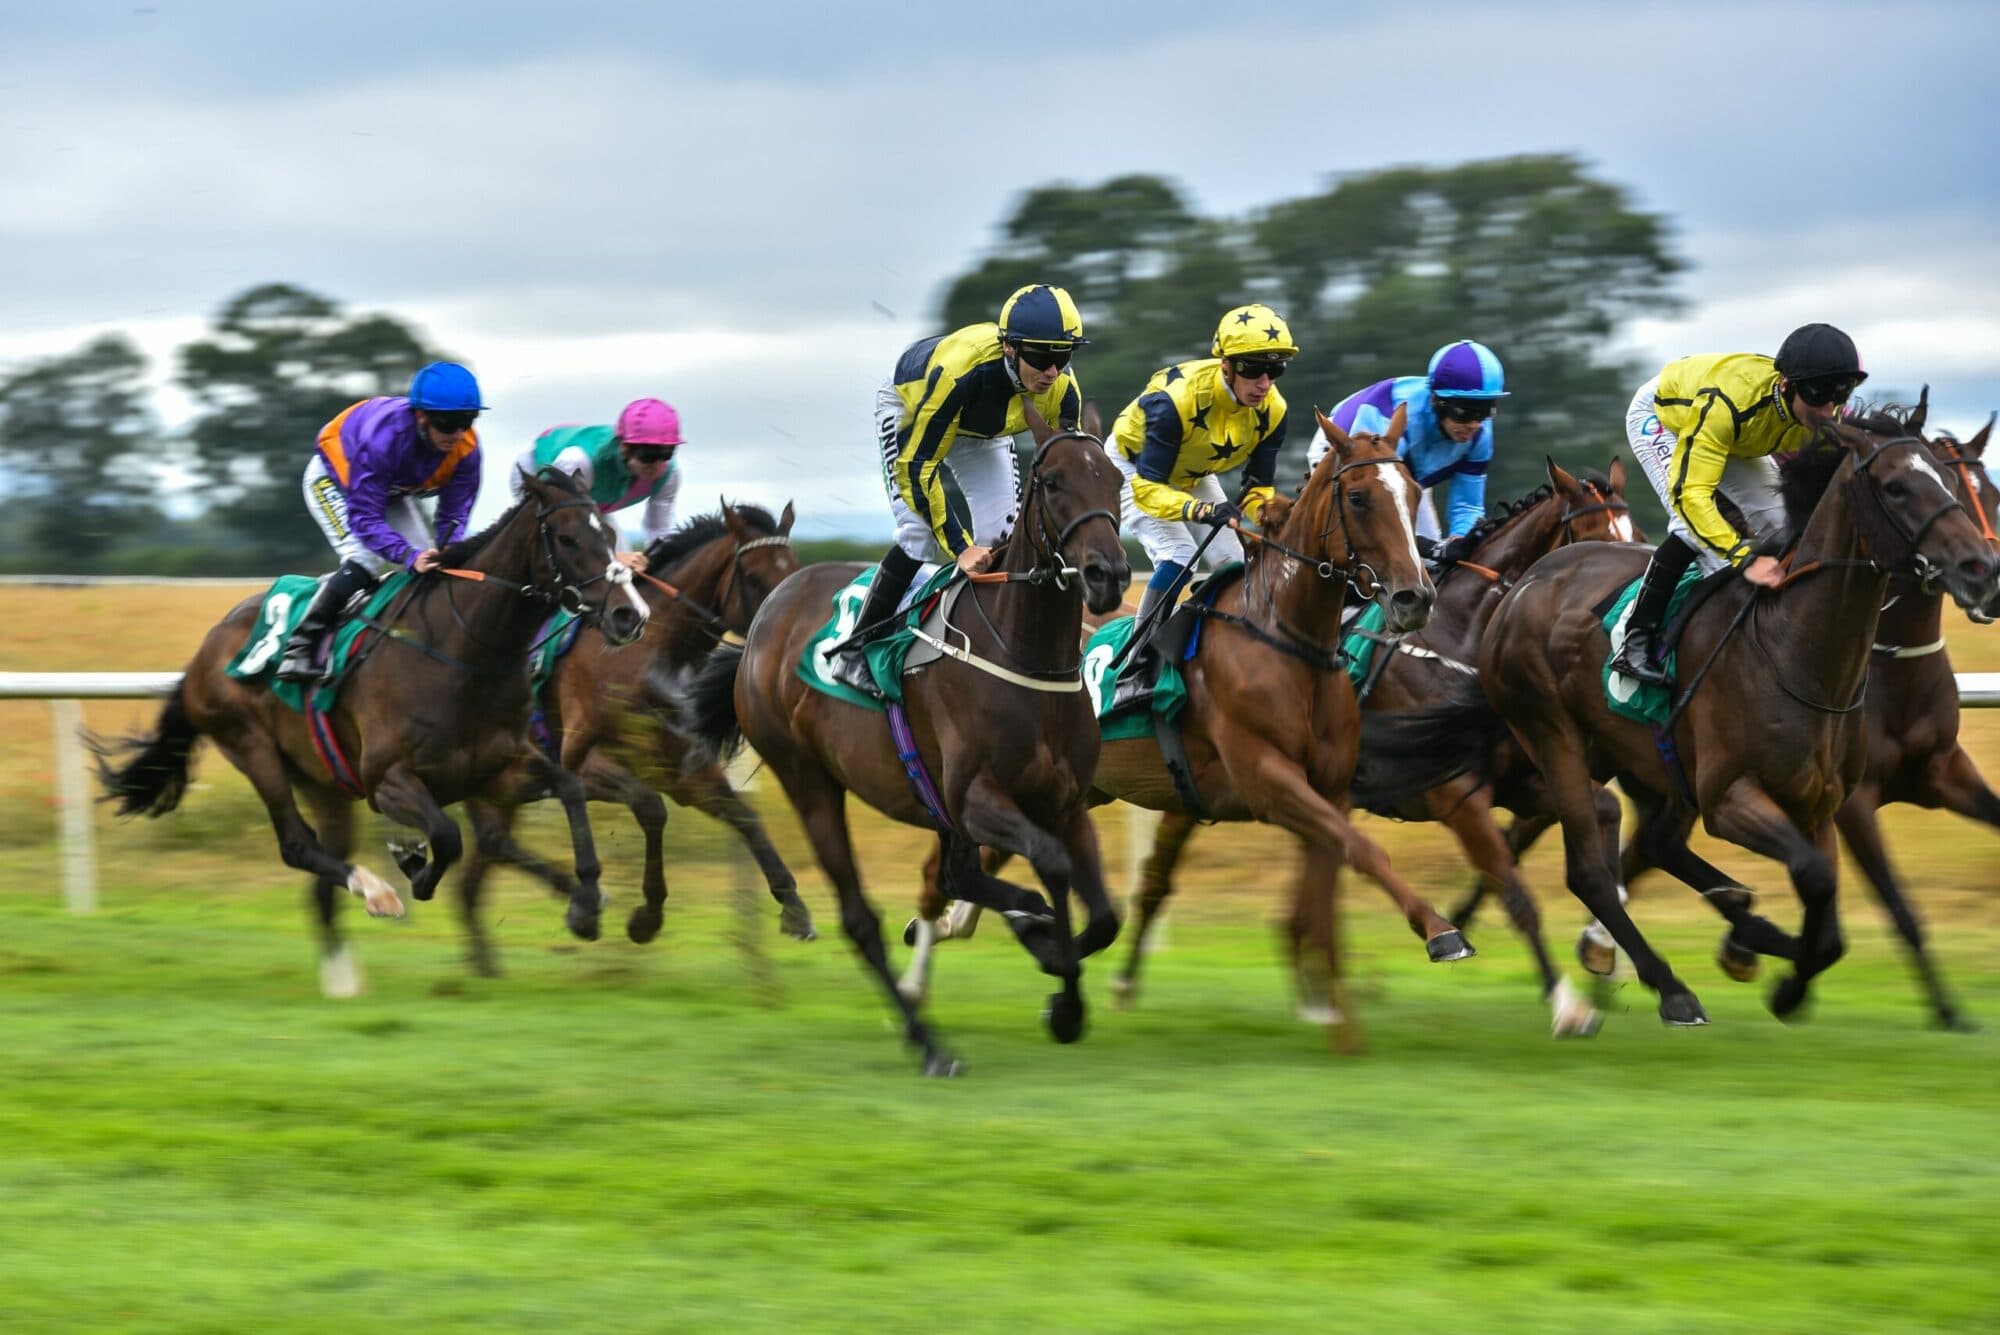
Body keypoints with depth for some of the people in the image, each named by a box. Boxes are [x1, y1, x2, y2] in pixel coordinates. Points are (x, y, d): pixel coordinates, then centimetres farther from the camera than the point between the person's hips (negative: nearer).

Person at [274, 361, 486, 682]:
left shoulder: (466, 449, -27)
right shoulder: (382, 437, -43)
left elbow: (453, 517, -20)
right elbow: (365, 519, -41)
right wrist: (411, 556, -55)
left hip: (392, 491, 6)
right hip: (333, 479, -6)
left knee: (426, 566, -8)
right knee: (366, 562, -25)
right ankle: (298, 646, -22)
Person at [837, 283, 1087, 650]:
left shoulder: (1062, 388, -31)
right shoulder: (958, 372, -46)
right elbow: (916, 467, -38)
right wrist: (961, 548, -37)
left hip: (984, 431, 5)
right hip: (908, 407, -5)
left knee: (1002, 539, -8)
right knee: (920, 536, -18)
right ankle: (859, 644, -6)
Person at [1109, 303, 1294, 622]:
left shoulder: (1271, 410, -22)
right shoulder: (1178, 397, -40)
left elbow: (1258, 488, -11)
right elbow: (1147, 486, -40)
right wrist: (1201, 510, -57)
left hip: (1194, 477, 6)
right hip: (1133, 468, -6)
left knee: (1232, 564, -4)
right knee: (1177, 557, -24)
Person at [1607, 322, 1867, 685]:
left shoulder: (1828, 418, -28)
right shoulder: (1725, 403, -48)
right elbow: (1690, 493, -51)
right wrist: (1746, 559, -61)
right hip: (1661, 416, -7)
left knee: (1779, 525, -4)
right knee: (1692, 522, -27)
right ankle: (1636, 641, -20)